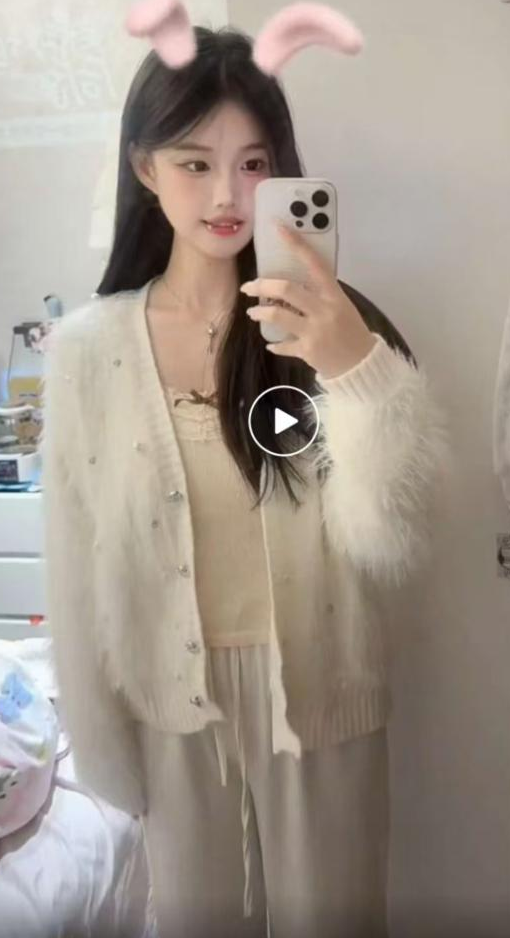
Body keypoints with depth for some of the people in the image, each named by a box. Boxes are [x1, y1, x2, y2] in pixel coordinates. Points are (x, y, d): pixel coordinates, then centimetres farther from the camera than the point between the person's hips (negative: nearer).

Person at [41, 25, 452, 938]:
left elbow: (391, 548, -18)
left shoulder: (327, 326, -11)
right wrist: (100, 743, 2)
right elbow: (78, 568, -4)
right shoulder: (85, 348, -10)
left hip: (320, 698, 0)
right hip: (174, 707, 1)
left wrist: (358, 373, -33)